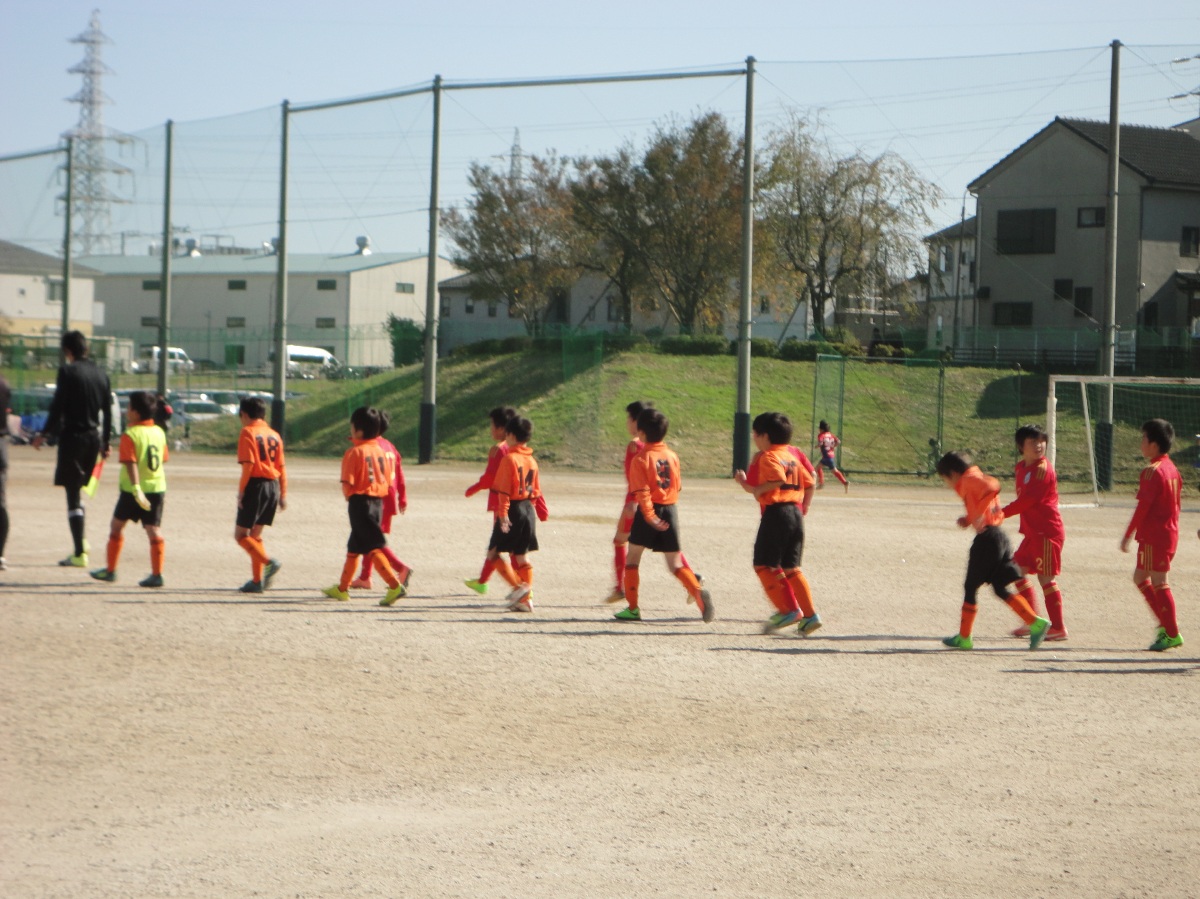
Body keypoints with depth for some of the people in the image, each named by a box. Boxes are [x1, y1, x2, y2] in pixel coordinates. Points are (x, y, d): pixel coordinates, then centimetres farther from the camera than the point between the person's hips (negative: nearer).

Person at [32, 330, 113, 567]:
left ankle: (80, 553, -6)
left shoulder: (68, 371, -9)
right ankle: (80, 542, 22)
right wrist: (105, 443, 20)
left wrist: (44, 434, -4)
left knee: (72, 494, -3)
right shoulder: (100, 374, 9)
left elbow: (57, 407, -13)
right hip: (94, 437, 6)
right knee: (77, 489, 23)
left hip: (72, 435, -6)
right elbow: (107, 412, 12)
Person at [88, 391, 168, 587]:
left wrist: (136, 489, -30)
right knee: (154, 530, 1)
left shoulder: (130, 435, -13)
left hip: (132, 490, -5)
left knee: (117, 525, 12)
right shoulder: (159, 432, 6)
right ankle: (156, 574, -7)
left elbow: (131, 464, -22)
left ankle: (110, 570, 19)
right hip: (157, 488, 5)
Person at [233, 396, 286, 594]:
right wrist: (283, 495, 14)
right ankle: (257, 580, 10)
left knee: (241, 534, 0)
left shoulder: (248, 432, -7)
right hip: (273, 486, 7)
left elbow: (248, 465, -16)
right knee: (255, 534, 15)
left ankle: (269, 563, -20)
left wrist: (241, 492, -12)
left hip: (256, 484, -7)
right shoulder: (274, 435, 13)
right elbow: (281, 468, 11)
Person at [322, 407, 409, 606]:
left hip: (360, 501, -8)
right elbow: (389, 479, 8)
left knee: (373, 547, -9)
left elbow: (348, 483, -15)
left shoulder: (354, 452, -13)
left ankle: (395, 585, -20)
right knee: (354, 547, 18)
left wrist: (349, 495, 3)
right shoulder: (381, 451, 8)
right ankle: (342, 588, 29)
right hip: (378, 501, 8)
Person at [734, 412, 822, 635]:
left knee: (764, 564, 1)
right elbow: (809, 483, 17)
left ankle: (788, 609, -6)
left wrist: (758, 489, -14)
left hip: (775, 512, -8)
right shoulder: (792, 455, 17)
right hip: (796, 512, 8)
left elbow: (778, 479, -26)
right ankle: (810, 615, 4)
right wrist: (802, 508, 25)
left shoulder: (767, 457, -9)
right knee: (790, 568, 12)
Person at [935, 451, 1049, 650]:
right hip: (999, 537, 9)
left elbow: (993, 486, -26)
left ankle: (963, 638, 10)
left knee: (970, 587, 3)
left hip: (986, 538, -9)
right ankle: (1036, 623, -2)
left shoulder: (969, 480, -6)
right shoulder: (977, 480, 22)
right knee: (1001, 589, 11)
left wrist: (979, 513, -25)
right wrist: (968, 520, 15)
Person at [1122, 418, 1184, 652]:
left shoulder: (1152, 471, -16)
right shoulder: (1172, 468, 12)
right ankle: (1166, 624, 16)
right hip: (1170, 533, 9)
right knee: (1140, 577, 17)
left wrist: (1128, 536, -12)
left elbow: (1143, 507, -18)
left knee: (1158, 582, -4)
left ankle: (1172, 634, -3)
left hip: (1153, 536, -9)